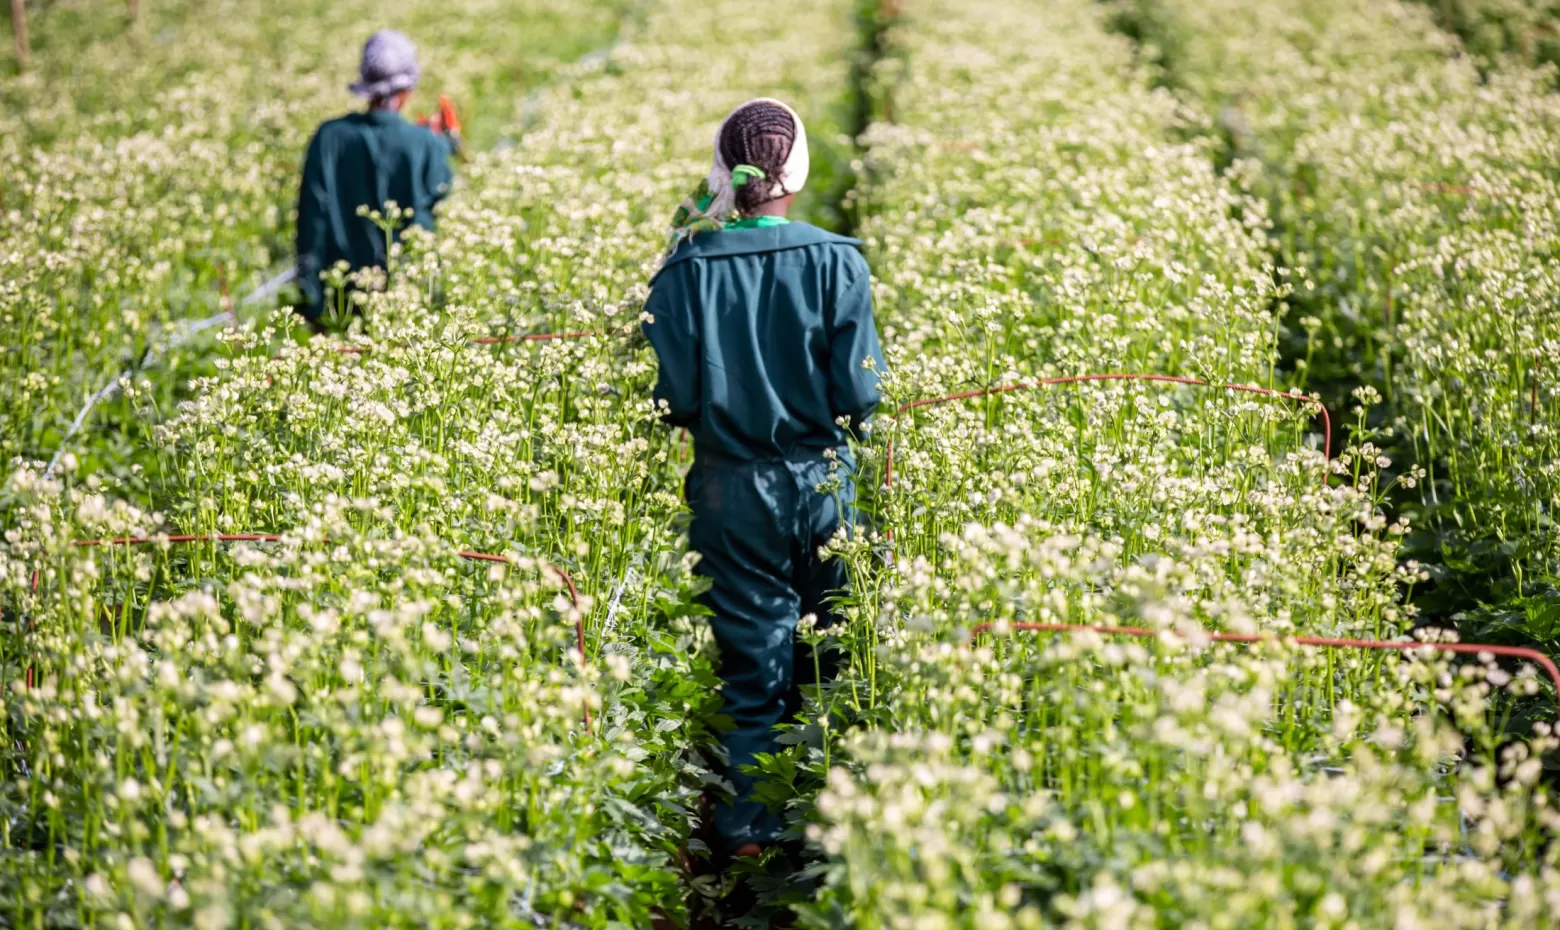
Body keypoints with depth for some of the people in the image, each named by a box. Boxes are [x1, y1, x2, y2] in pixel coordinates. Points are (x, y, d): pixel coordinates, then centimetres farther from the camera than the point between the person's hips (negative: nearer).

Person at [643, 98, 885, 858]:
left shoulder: (687, 271, -9)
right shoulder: (837, 262, -10)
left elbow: (673, 401, -8)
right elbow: (860, 396, -10)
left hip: (730, 488, 0)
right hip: (819, 479, 0)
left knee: (751, 661, 11)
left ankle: (750, 829, 13)